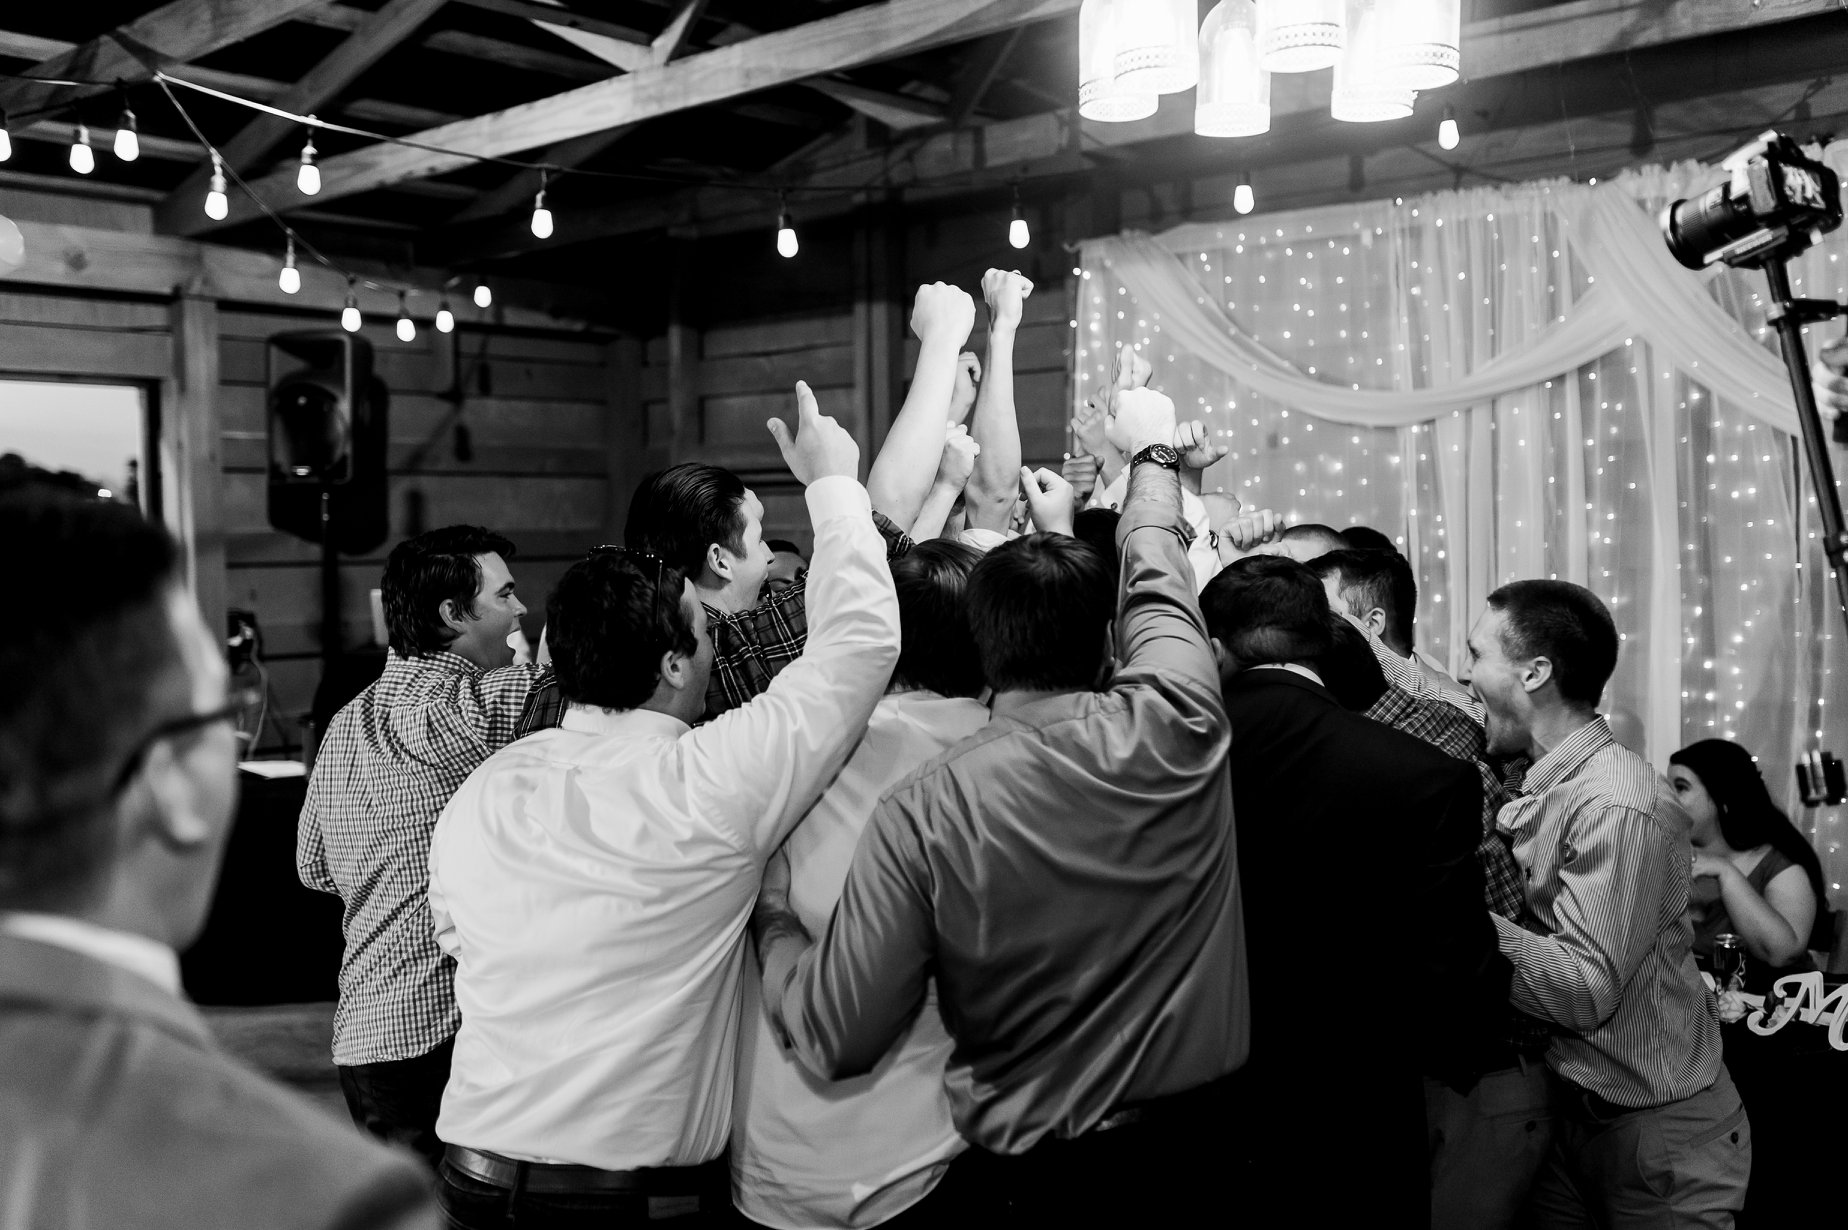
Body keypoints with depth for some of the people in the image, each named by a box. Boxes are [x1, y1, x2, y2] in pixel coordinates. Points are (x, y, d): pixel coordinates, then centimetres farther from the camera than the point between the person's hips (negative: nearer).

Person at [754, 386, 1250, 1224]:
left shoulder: (923, 811, -20)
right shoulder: (1174, 726, -13)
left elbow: (837, 1040, -14)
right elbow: (1155, 575, 8)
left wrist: (772, 914, 3)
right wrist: (1151, 452, 28)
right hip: (1199, 1148, 3)